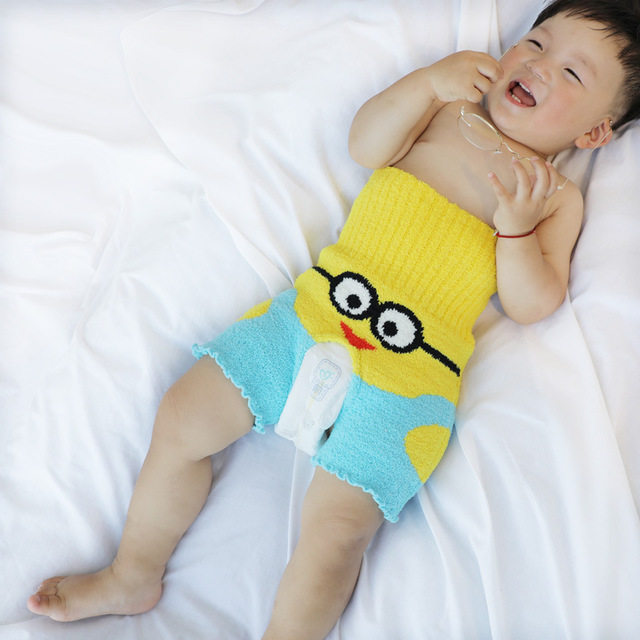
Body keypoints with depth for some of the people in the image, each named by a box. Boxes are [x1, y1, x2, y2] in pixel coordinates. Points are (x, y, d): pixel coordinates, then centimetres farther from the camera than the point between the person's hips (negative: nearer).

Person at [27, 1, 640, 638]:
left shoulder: (558, 197, 8)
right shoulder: (447, 107, 14)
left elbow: (532, 305, -1)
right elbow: (366, 145, 2)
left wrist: (516, 225, -15)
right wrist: (428, 79, -9)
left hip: (404, 376, -3)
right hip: (311, 314, 4)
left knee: (334, 530, -17)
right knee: (181, 418, 1)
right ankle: (133, 576, 22)